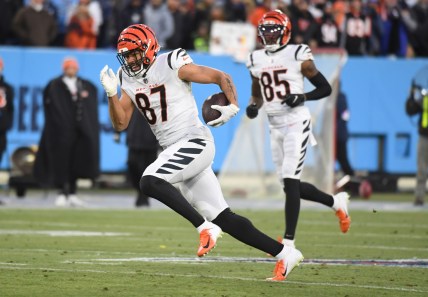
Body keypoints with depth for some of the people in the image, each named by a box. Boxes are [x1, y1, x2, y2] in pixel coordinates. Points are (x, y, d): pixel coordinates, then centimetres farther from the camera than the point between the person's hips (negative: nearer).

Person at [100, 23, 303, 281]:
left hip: (194, 142, -7)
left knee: (150, 182, -27)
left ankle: (205, 227, -20)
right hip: (174, 151, 7)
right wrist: (112, 94, -6)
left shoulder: (173, 67, -9)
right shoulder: (129, 81, 10)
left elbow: (221, 77, -5)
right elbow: (120, 124, 8)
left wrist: (233, 107, -19)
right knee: (222, 218, 4)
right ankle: (285, 254, 9)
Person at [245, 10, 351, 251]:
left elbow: (325, 88, -2)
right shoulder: (256, 60, 10)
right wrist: (253, 107, 0)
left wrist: (302, 98, -18)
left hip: (296, 123, -7)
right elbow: (257, 95, 22)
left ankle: (289, 241, -13)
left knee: (290, 182, -14)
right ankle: (336, 202, 34)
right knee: (292, 185, 10)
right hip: (275, 127, 7)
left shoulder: (298, 56, -6)